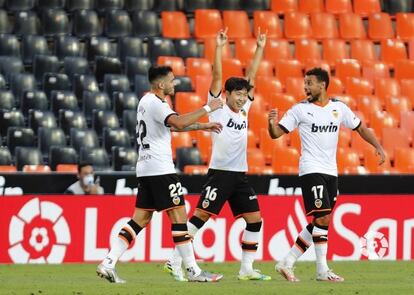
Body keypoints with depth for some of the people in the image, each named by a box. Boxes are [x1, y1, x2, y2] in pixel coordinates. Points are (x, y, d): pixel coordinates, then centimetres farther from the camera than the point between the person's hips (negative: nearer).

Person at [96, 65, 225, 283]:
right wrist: (207, 109, -19)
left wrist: (203, 126, 29)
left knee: (141, 218, 7)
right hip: (160, 169, -10)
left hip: (146, 168, 10)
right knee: (179, 216, -5)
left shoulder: (148, 101, 18)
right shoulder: (154, 103, -13)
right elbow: (179, 123, -28)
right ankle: (193, 271, -3)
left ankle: (108, 263, -2)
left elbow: (173, 125, 31)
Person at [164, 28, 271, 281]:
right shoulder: (218, 109, -1)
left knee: (255, 219, 2)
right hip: (220, 173, -6)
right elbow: (217, 77, -10)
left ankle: (247, 268, 8)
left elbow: (251, 77, 17)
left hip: (240, 175, 7)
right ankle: (175, 262, -5)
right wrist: (219, 48, -15)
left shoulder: (243, 111, 13)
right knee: (201, 216, -9)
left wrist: (260, 49, 16)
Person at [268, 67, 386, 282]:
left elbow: (360, 128, 14)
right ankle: (322, 270, -8)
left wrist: (378, 147, 1)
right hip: (311, 170, -5)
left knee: (319, 223, 6)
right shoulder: (300, 109, -3)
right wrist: (272, 124, -26)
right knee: (323, 218, -14)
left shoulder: (339, 108, 6)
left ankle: (287, 262, 13)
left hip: (331, 172, 5)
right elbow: (276, 133, -4)